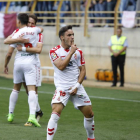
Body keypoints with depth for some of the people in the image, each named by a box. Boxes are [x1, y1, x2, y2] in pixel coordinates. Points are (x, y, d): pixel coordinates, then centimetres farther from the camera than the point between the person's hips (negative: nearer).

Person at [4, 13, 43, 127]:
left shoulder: (16, 34, -2)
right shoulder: (34, 30, 1)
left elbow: (9, 54, -1)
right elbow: (41, 29, 29)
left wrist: (6, 65, 14)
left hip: (18, 62, 1)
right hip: (30, 63, -1)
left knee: (16, 89, 17)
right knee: (31, 89, -10)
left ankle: (11, 114, 24)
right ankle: (32, 115, -26)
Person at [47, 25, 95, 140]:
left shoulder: (78, 52, 7)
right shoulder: (54, 51, -4)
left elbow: (82, 70, 7)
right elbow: (61, 66, -19)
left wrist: (77, 86, -6)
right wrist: (71, 52, -15)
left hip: (76, 87, 4)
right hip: (62, 87, -4)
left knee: (89, 114, 8)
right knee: (55, 113, -22)